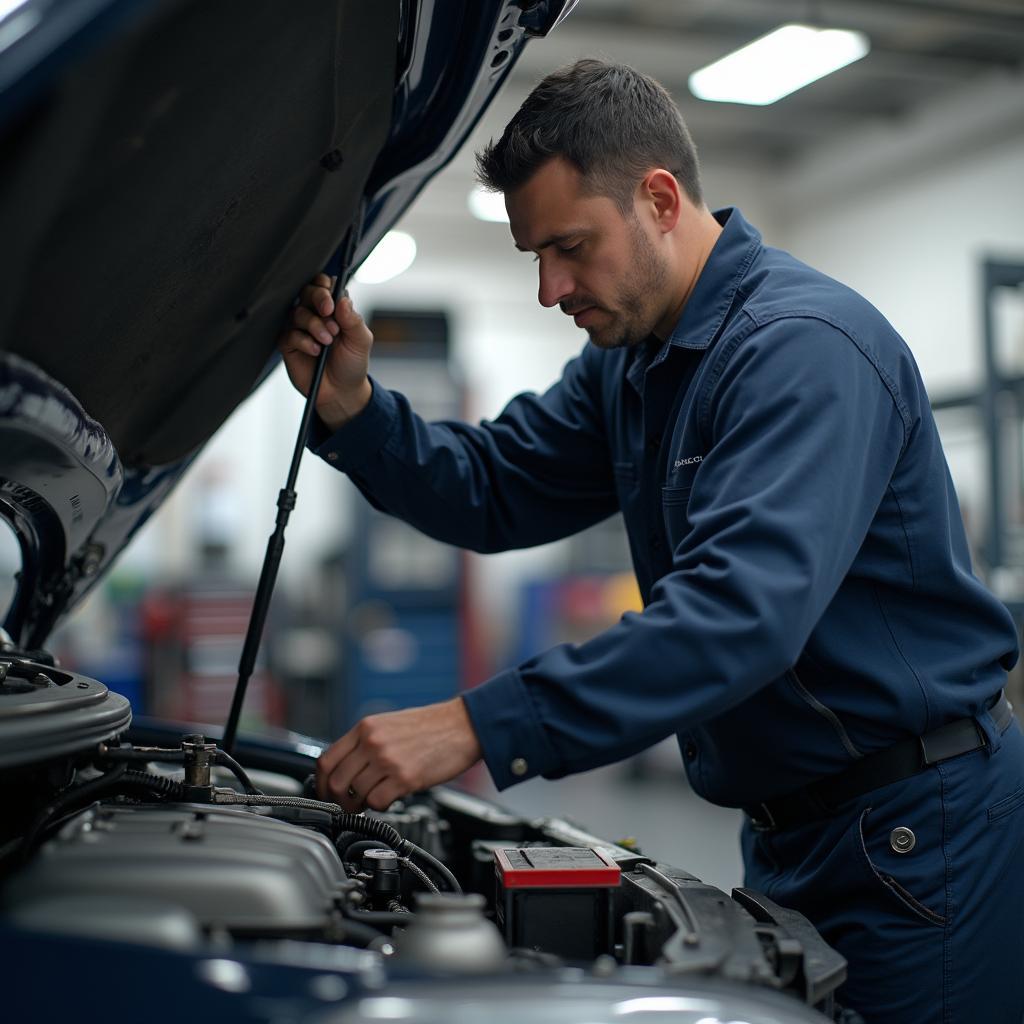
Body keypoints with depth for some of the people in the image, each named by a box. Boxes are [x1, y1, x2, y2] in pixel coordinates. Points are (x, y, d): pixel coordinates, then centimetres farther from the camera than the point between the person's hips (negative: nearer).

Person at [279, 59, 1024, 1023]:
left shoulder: (803, 343, -23)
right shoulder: (627, 362, 9)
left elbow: (745, 608, -35)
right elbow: (493, 491, 8)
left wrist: (481, 727, -39)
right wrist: (353, 408, -10)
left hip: (923, 830, -8)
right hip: (790, 828, 8)